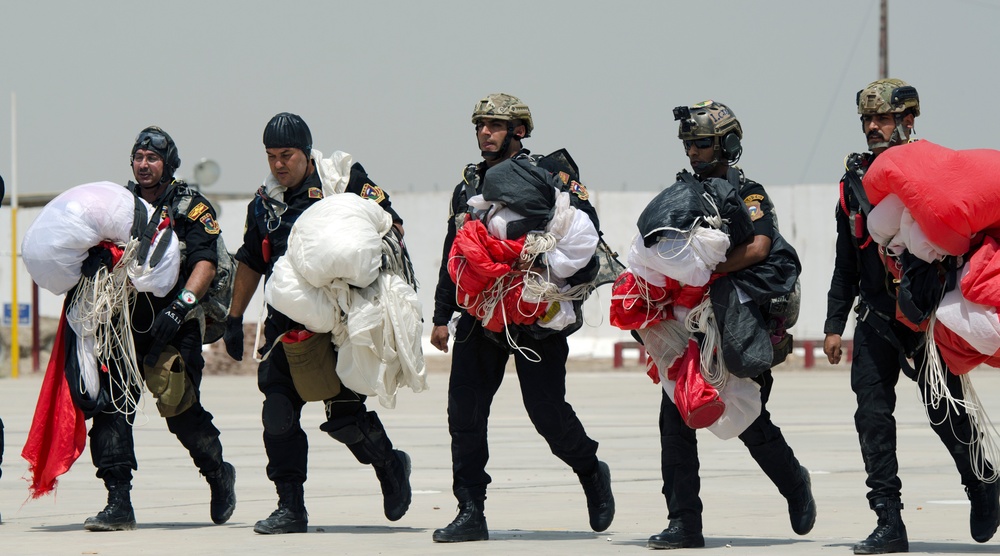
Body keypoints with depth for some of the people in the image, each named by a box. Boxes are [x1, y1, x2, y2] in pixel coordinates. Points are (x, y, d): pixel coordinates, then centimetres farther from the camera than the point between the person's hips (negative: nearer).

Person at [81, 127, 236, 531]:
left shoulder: (191, 207, 3)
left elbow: (205, 263, -8)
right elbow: (94, 246, 9)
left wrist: (182, 304, -23)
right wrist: (91, 256, -16)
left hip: (174, 327, -4)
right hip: (125, 323, 4)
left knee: (180, 411, -6)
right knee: (111, 405, -11)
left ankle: (219, 475, 23)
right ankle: (118, 503, -11)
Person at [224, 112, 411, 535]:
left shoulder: (344, 180, -2)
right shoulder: (265, 203, 15)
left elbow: (392, 227, -2)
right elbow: (250, 263, 26)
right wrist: (234, 318, 26)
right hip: (286, 322, 5)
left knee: (343, 413, -7)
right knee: (278, 412, -4)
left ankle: (390, 465, 21)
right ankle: (290, 508, 2)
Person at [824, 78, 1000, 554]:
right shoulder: (856, 180, 11)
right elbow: (846, 263, 18)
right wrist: (834, 325, 14)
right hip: (877, 316, 4)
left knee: (944, 412, -3)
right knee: (872, 413, -6)